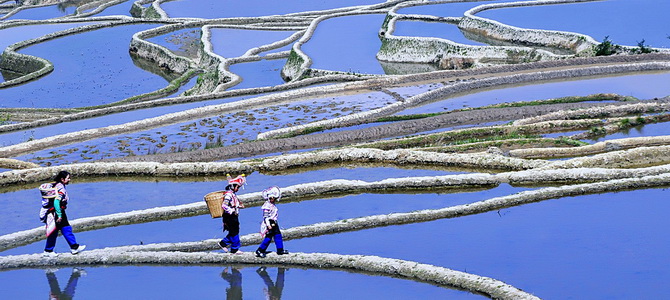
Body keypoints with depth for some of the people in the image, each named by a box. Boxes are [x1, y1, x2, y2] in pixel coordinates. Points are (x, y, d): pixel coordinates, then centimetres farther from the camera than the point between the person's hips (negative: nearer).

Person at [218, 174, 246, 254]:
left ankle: (223, 243, 24)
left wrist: (239, 205, 12)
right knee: (234, 232, -4)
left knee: (235, 232, 13)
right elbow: (224, 205, -25)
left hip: (234, 217, 10)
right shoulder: (228, 194, -17)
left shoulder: (233, 194, 14)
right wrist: (232, 211, -27)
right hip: (229, 217, -10)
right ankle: (234, 249, 5)